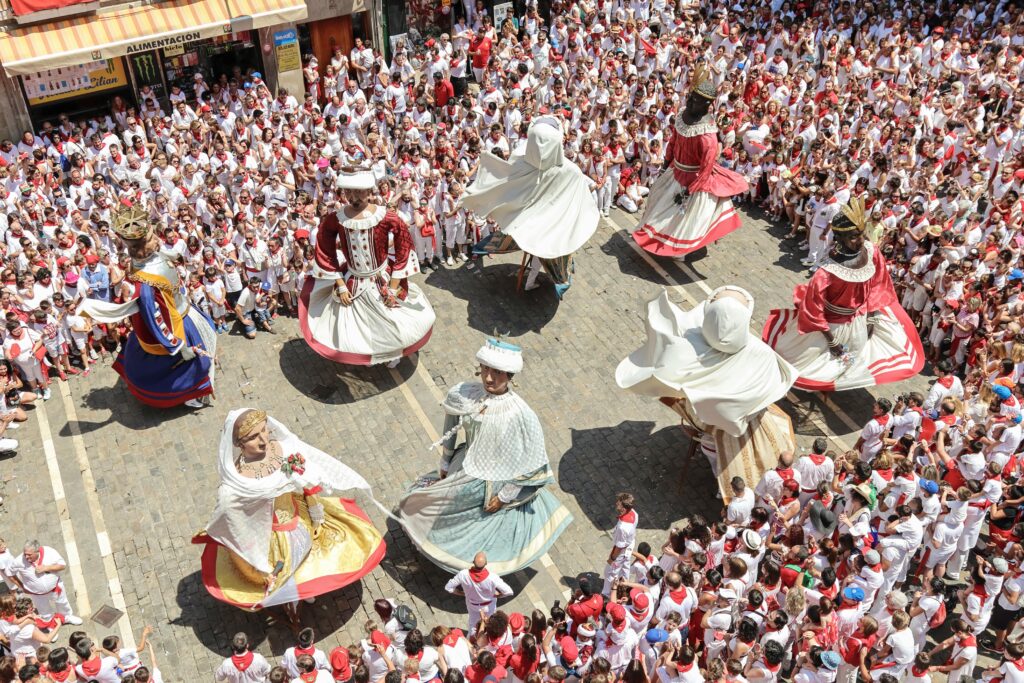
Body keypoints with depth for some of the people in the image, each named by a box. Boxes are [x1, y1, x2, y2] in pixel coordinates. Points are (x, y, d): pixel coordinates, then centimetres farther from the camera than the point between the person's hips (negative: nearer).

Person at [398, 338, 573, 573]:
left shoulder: (520, 415, -30)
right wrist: (445, 466, 10)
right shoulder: (464, 394, -17)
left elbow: (531, 465, -20)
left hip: (493, 485, -5)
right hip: (463, 473, 5)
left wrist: (505, 496, -13)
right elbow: (450, 430, 1)